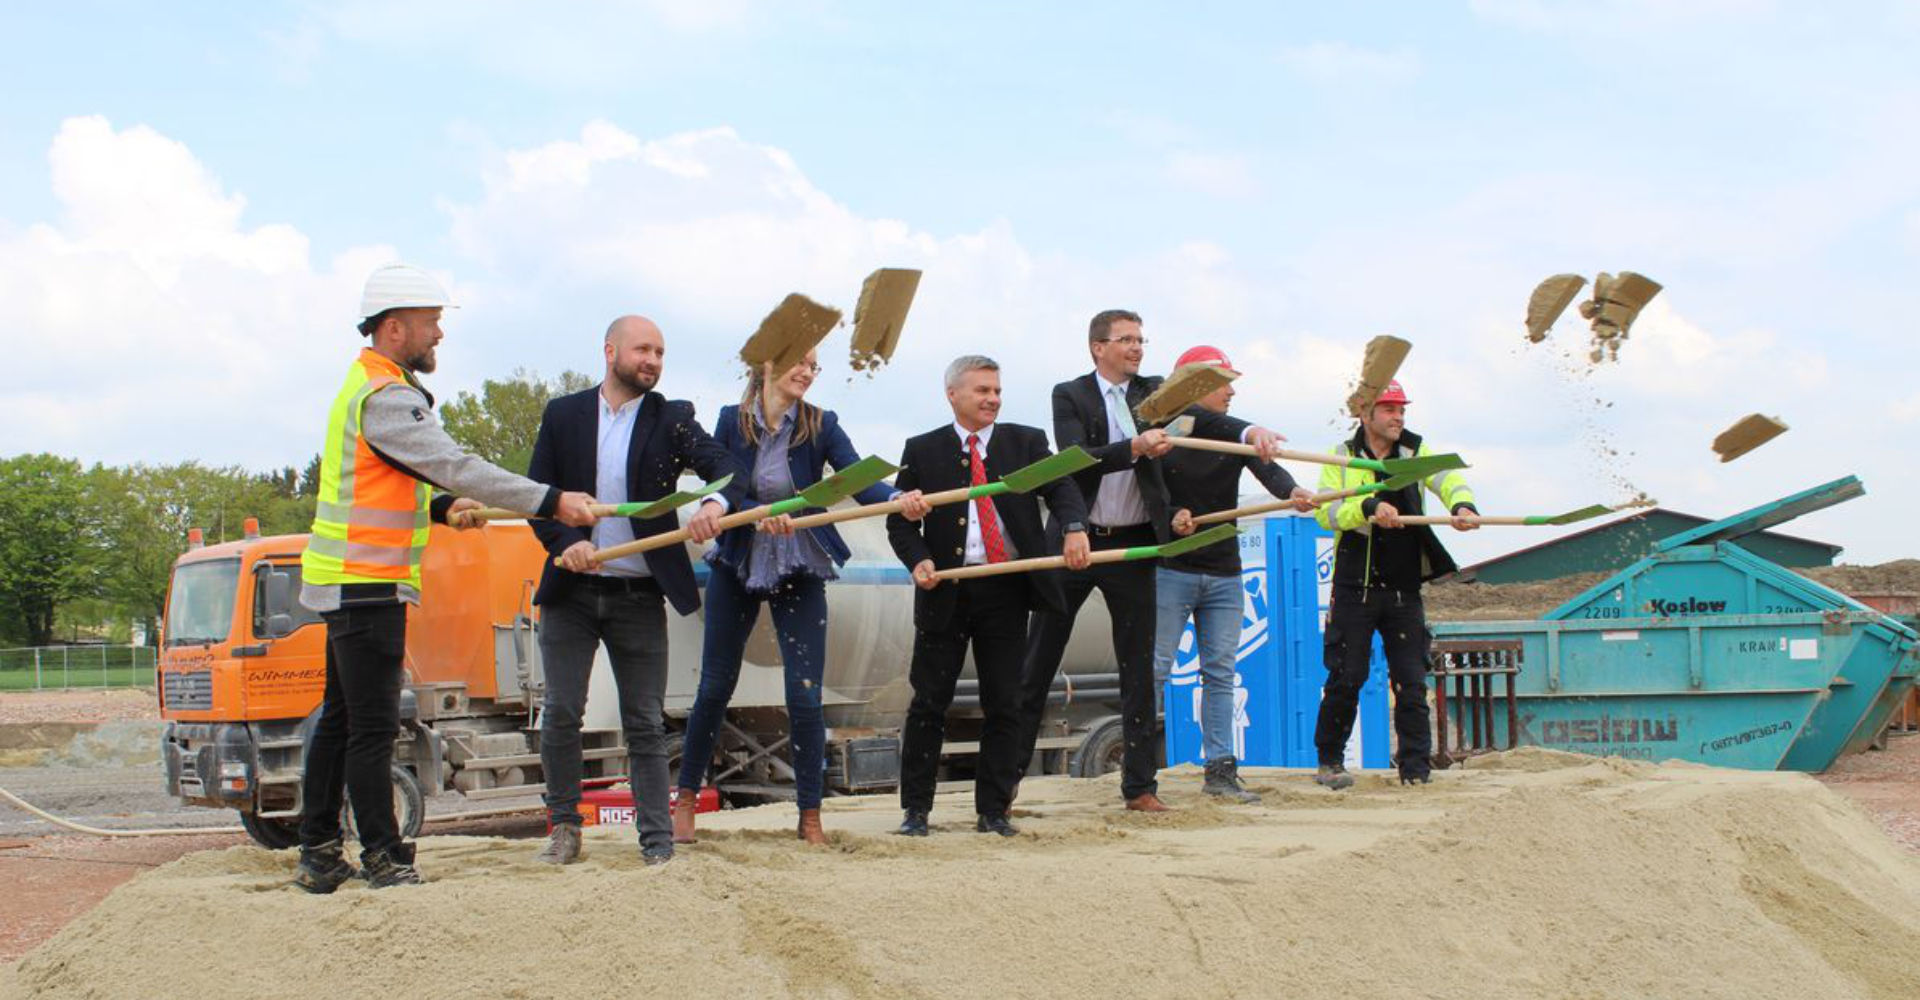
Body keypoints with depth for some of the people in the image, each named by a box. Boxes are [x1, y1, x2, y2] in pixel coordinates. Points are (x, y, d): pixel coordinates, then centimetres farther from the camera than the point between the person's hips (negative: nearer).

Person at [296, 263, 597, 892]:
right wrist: (552, 502, -26)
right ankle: (384, 860, -3)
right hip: (367, 585, -11)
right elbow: (456, 467, -24)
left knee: (340, 719, 14)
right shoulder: (385, 397, -16)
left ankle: (319, 856, 20)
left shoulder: (368, 386, 18)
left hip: (350, 584, 11)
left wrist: (438, 507, 9)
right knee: (373, 727, -7)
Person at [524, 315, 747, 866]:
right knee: (560, 713, 1)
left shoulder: (671, 419, 2)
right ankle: (564, 826, 17)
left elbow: (723, 465, -12)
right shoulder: (563, 415, 5)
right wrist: (566, 541, -17)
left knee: (645, 724, 2)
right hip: (571, 592, 1)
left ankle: (658, 843, 6)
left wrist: (716, 503, -35)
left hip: (639, 595, -1)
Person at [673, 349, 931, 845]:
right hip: (736, 565, 1)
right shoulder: (732, 421, -4)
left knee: (805, 694, -5)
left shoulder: (821, 425, -6)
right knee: (715, 687, 8)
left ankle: (810, 818, 5)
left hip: (799, 571, -1)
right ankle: (686, 796, 24)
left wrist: (899, 499, -39)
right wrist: (758, 514, -26)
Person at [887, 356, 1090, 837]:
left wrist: (1074, 527, -27)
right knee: (929, 702, 2)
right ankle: (916, 810, 12)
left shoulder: (1026, 442, 7)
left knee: (1003, 705, 4)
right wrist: (917, 560, -13)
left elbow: (1060, 487, -6)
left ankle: (993, 812, 13)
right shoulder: (922, 451, 5)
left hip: (1007, 590, 1)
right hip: (946, 591, -1)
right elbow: (900, 521, 6)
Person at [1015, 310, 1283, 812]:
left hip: (1133, 545, 3)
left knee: (1138, 667, 4)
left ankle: (1140, 785, 10)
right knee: (1038, 661, 4)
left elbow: (1203, 419, -9)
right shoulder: (1070, 396, -2)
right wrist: (1136, 448, -31)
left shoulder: (1154, 392, 7)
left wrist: (1251, 431, -28)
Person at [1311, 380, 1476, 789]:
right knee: (1346, 678, 0)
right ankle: (1329, 760, 15)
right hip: (1354, 589, -2)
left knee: (1411, 681, 0)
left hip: (1404, 590, 2)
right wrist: (1368, 507, -28)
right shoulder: (1342, 457, 2)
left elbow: (1448, 479, -10)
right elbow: (1325, 511, -11)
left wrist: (1462, 505, -33)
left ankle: (1416, 767, 7)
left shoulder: (1415, 452, 8)